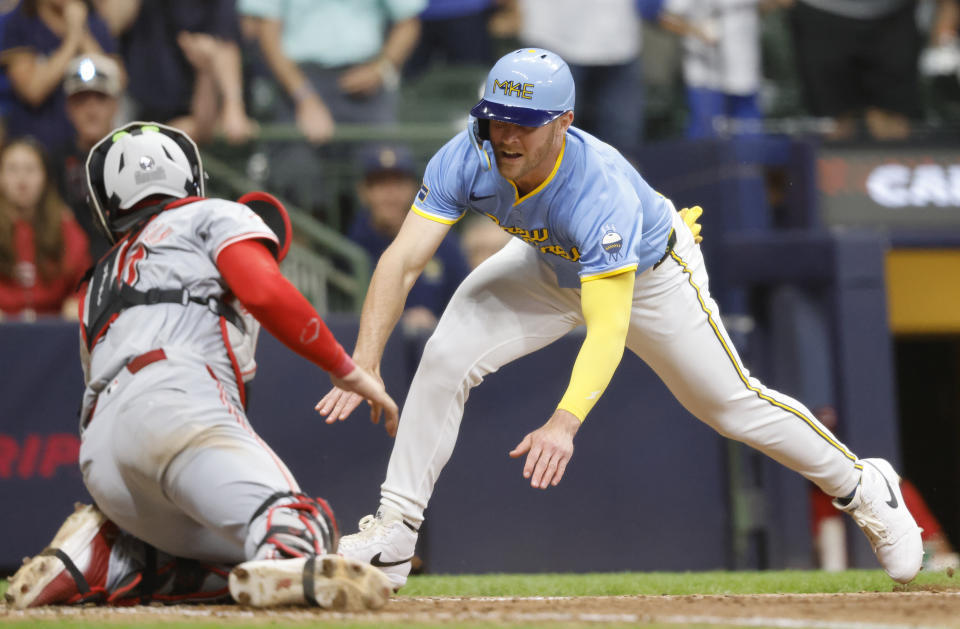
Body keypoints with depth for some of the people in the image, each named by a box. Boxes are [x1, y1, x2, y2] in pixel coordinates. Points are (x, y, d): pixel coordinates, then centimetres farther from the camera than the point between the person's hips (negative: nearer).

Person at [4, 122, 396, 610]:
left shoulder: (98, 282, 39)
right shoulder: (214, 216, 21)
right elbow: (264, 292, 2)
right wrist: (344, 369, 8)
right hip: (174, 403, -6)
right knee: (305, 529, -22)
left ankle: (99, 557, -9)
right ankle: (289, 563, -57)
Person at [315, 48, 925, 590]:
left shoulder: (604, 192, -44)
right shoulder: (467, 161, -32)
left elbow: (609, 329, -50)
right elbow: (402, 261, -33)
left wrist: (564, 423, -64)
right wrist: (364, 365, -46)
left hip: (652, 274, -4)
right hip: (547, 268, 4)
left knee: (731, 401, 7)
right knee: (446, 359, -16)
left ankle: (862, 486, 31)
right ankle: (392, 537, -7)